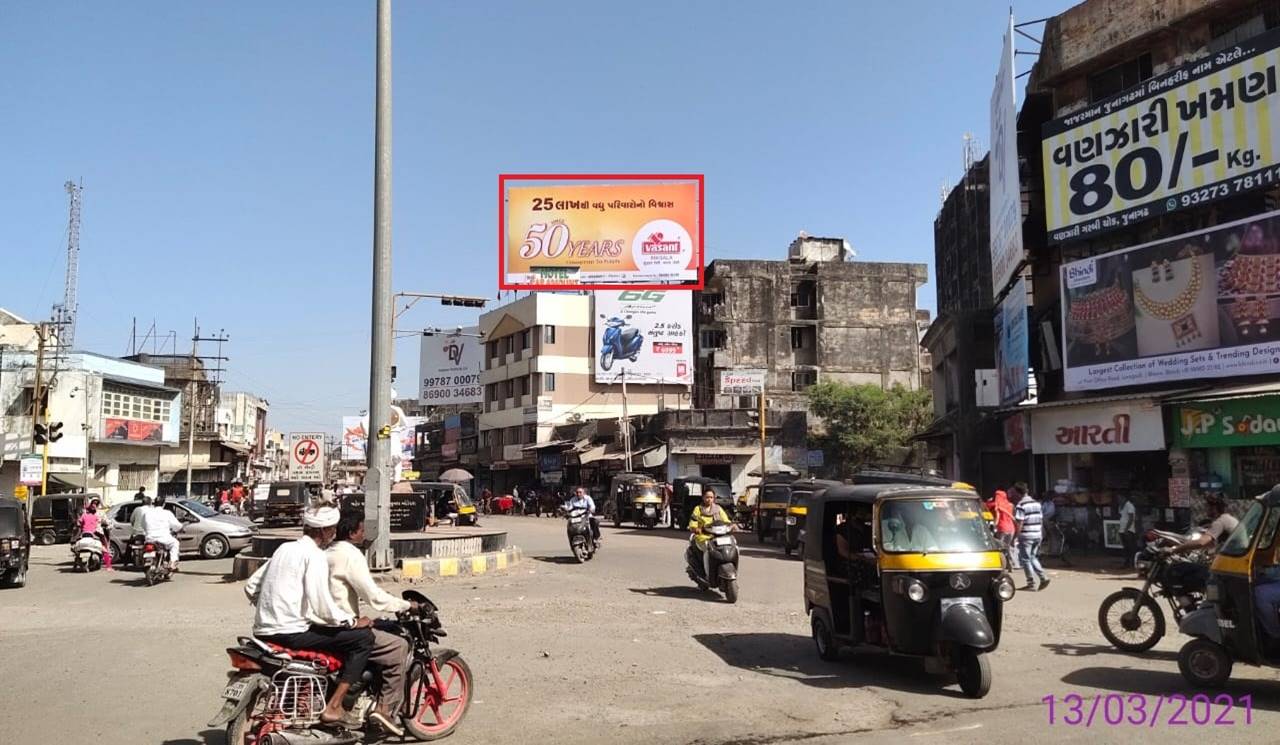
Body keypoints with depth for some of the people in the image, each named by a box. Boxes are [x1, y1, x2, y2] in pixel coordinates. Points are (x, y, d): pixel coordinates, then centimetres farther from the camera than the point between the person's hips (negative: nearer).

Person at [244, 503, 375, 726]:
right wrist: (353, 621, -6)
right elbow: (321, 605, -19)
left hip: (264, 631, 9)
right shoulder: (315, 555, -10)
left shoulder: (285, 549, 15)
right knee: (363, 637, -7)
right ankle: (333, 707, -10)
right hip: (291, 632, -9)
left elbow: (251, 586, 18)